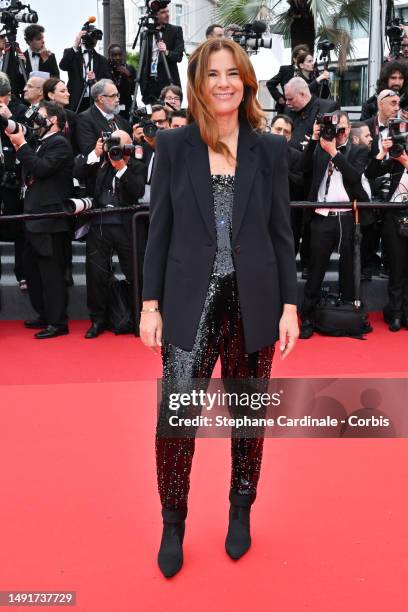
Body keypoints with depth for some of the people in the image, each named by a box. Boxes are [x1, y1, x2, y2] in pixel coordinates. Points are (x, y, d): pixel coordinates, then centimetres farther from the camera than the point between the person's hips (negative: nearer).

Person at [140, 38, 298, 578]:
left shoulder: (270, 149, 4)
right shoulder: (173, 145, 2)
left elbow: (281, 233, 4)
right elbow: (160, 229, 2)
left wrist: (290, 305, -1)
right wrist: (151, 303, -2)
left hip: (253, 303, 1)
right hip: (190, 302, -1)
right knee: (174, 417, -6)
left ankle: (241, 513, 32)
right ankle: (173, 525, 17)